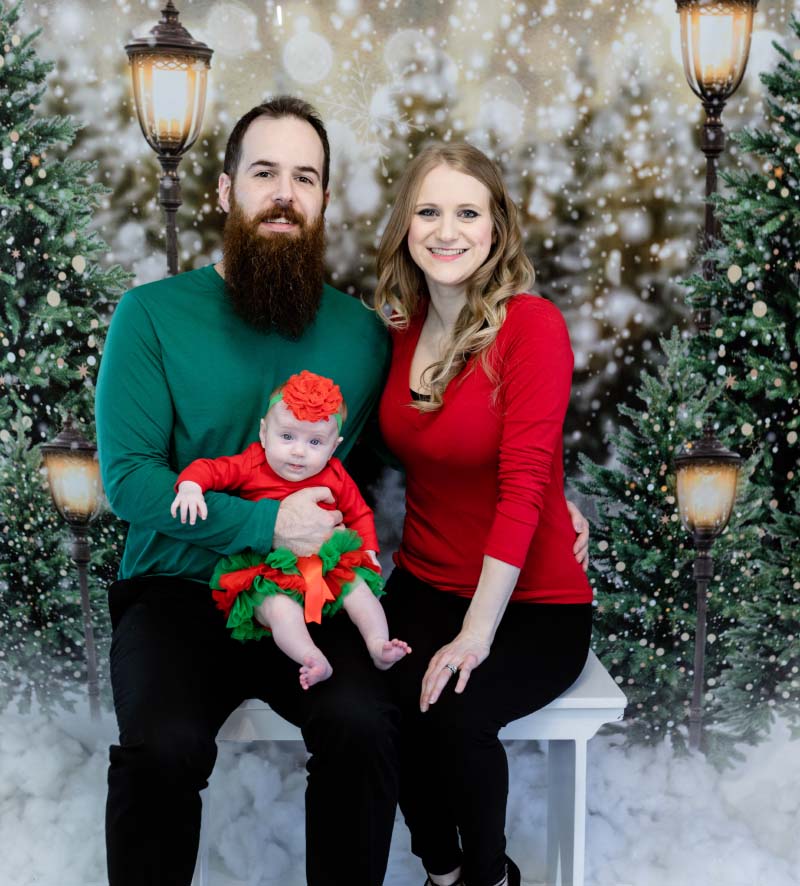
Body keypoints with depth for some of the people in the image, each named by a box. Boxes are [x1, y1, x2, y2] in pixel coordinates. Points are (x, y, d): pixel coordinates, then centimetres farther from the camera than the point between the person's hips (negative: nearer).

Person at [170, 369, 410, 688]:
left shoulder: (335, 477, 4)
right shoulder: (251, 466, -5)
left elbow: (358, 513, 17)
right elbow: (208, 468, -9)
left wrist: (369, 549, 6)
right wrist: (191, 487, -31)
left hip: (327, 565, 4)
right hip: (268, 575, -4)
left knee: (358, 587, -15)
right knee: (280, 608, -31)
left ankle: (378, 644, -11)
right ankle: (312, 659, -39)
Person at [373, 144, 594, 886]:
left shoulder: (533, 325, -14)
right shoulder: (402, 325, 4)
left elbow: (524, 484, -20)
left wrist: (475, 635, -25)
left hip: (530, 605, -4)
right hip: (423, 587, 4)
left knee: (452, 713, -29)